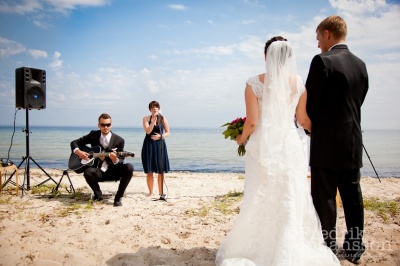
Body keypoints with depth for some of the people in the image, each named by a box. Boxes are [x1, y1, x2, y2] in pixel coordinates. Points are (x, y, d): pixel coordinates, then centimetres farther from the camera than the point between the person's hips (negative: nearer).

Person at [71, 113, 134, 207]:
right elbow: (75, 142, 9)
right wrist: (78, 151, -13)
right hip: (98, 171, 1)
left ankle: (118, 197, -12)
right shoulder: (93, 135, 2)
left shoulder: (119, 140, -4)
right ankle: (98, 195, -2)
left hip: (113, 171, 0)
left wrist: (116, 160, -29)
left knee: (129, 168, -29)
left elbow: (121, 160, -4)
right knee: (88, 172, -34)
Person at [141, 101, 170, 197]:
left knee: (161, 171, 2)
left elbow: (168, 132, 8)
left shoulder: (163, 119, 7)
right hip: (149, 145, -1)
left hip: (160, 145, 1)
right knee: (149, 171, 1)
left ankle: (161, 192, 11)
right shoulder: (146, 118, 3)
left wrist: (160, 136, -10)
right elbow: (148, 131, -11)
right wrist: (154, 120, -16)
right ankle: (150, 192, 13)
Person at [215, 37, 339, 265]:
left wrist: (241, 139, 9)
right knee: (292, 201, 10)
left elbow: (252, 122, -11)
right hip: (290, 145, 2)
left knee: (260, 201, 9)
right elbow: (304, 120, 6)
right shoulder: (298, 82, 1)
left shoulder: (255, 83, -7)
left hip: (263, 147, -1)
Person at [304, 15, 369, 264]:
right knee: (353, 197, 14)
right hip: (353, 143, 7)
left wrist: (310, 124, 7)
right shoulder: (360, 64, 10)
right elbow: (358, 102, 13)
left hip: (327, 143, -7)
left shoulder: (322, 61, -13)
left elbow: (310, 104, -12)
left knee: (325, 199, 3)